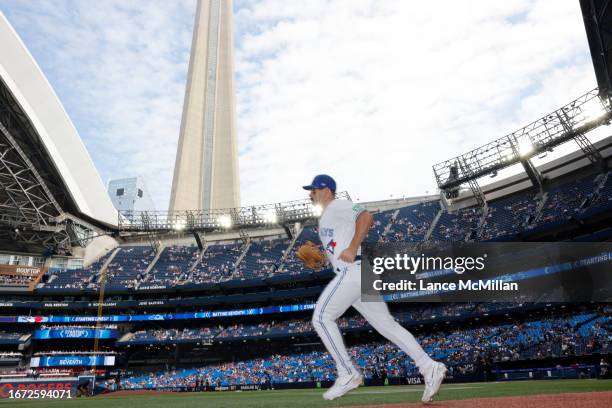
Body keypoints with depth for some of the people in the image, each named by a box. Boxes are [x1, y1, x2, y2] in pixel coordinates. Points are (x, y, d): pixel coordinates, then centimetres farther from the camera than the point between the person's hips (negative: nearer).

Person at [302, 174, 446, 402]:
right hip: (354, 274, 10)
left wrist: (352, 248, -24)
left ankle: (348, 375, -4)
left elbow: (366, 217, -19)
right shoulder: (325, 218, 28)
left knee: (322, 317, -7)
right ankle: (429, 368, 3)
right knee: (386, 324, 6)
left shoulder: (338, 206, -1)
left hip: (354, 270, -10)